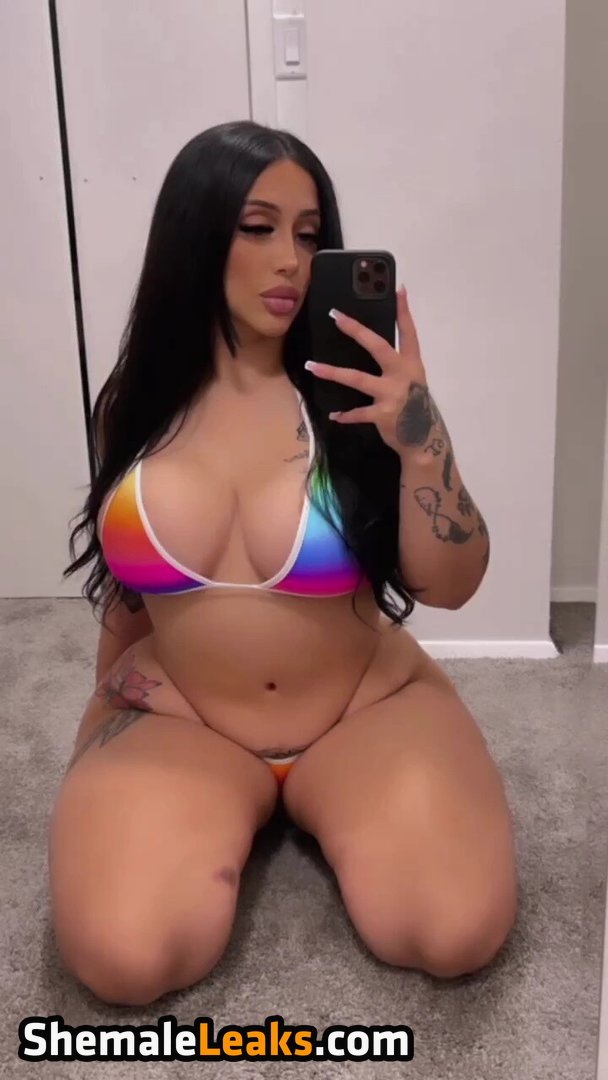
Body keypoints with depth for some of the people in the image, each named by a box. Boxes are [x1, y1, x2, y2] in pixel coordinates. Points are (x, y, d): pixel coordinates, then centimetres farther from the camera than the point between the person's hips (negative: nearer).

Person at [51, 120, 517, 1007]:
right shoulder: (138, 404, -3)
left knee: (458, 934, -23)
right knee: (122, 958, -23)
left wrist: (422, 438, -28)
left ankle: (314, 812, 9)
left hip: (365, 708, 0)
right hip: (178, 719, 1)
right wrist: (104, 712, 21)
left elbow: (450, 586, -12)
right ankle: (235, 818, 10)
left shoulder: (349, 391, -10)